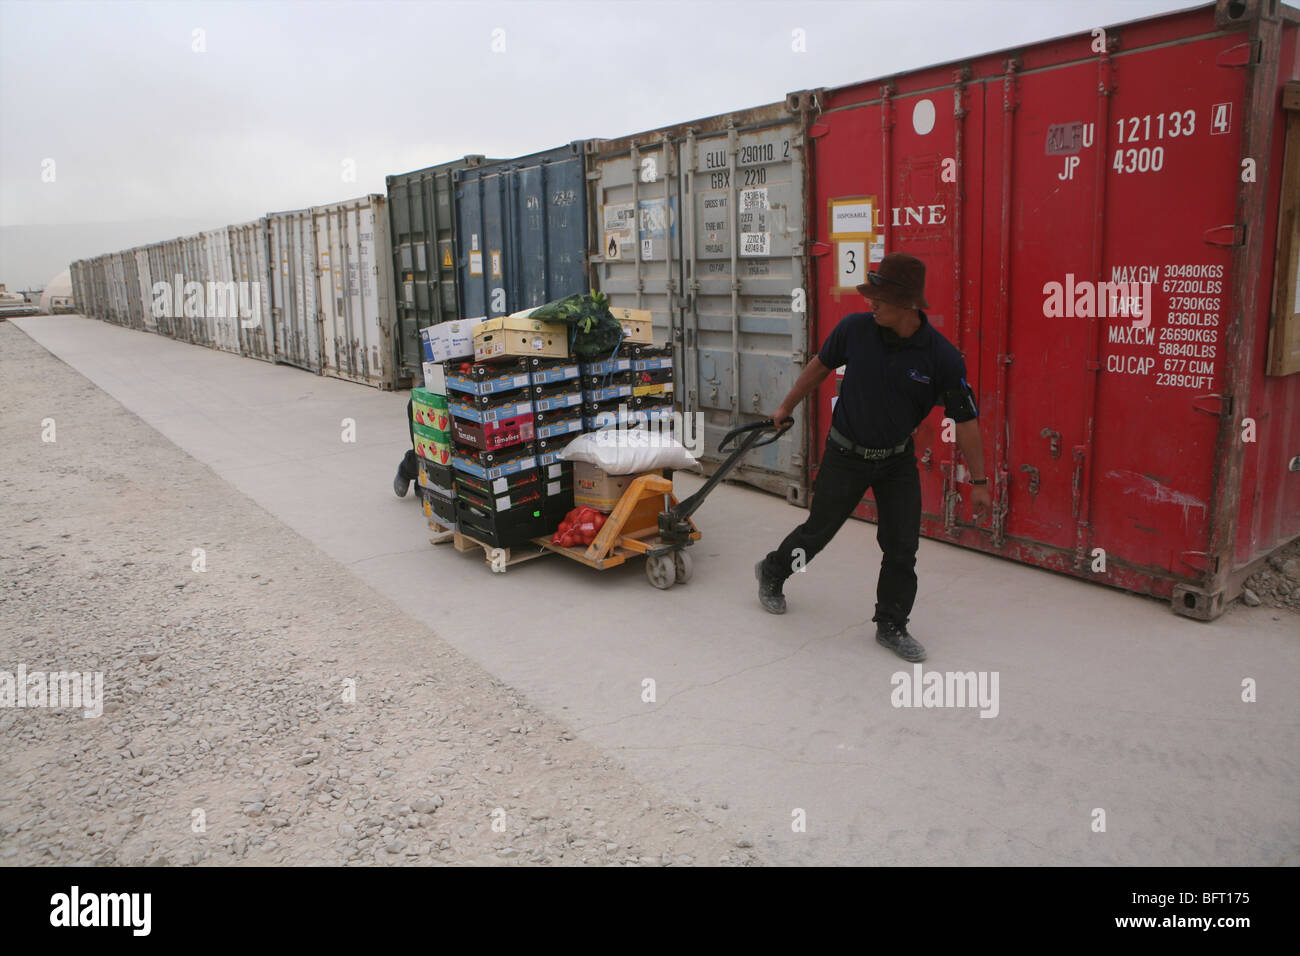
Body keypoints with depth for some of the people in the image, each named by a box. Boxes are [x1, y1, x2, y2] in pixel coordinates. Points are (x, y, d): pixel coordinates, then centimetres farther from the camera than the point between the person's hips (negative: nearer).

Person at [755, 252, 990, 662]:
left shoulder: (942, 356, -18)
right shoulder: (855, 328, -15)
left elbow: (965, 419, -10)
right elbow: (820, 366, 3)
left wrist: (979, 481, -6)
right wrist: (786, 408, 14)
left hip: (898, 461, 1)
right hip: (846, 455, -1)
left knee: (902, 547, 1)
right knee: (818, 530, 9)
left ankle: (891, 625, 20)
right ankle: (771, 573, 37)